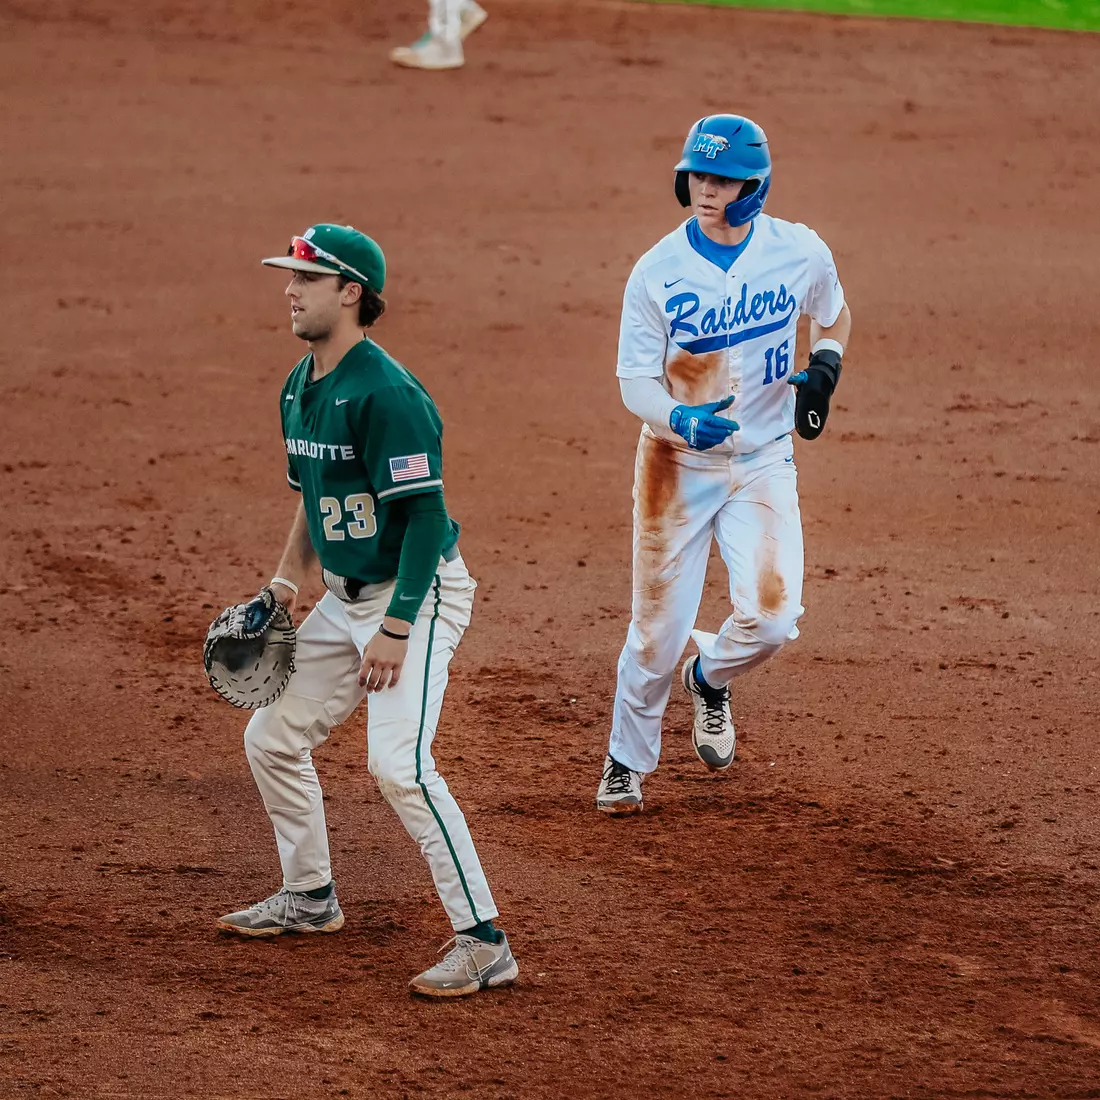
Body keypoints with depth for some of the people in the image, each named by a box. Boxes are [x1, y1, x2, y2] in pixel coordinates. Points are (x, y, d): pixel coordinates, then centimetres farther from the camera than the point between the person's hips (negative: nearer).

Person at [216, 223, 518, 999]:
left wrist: (396, 627, -25)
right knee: (273, 735, 15)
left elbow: (426, 513, -23)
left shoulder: (385, 394, -22)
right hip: (347, 598, 10)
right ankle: (310, 896, 35)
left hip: (417, 594, -10)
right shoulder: (300, 389, 8)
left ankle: (484, 943, -18)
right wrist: (285, 583, 11)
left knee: (398, 761, -22)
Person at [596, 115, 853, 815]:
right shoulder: (658, 272, -13)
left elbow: (833, 315, 13)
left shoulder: (800, 252, -8)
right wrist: (681, 420, -32)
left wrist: (825, 365, -8)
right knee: (658, 629, 3)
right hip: (677, 464, -1)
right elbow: (636, 382, -11)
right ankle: (628, 760, 28)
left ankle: (710, 678, 22)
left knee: (772, 618, -14)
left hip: (764, 461, 1)